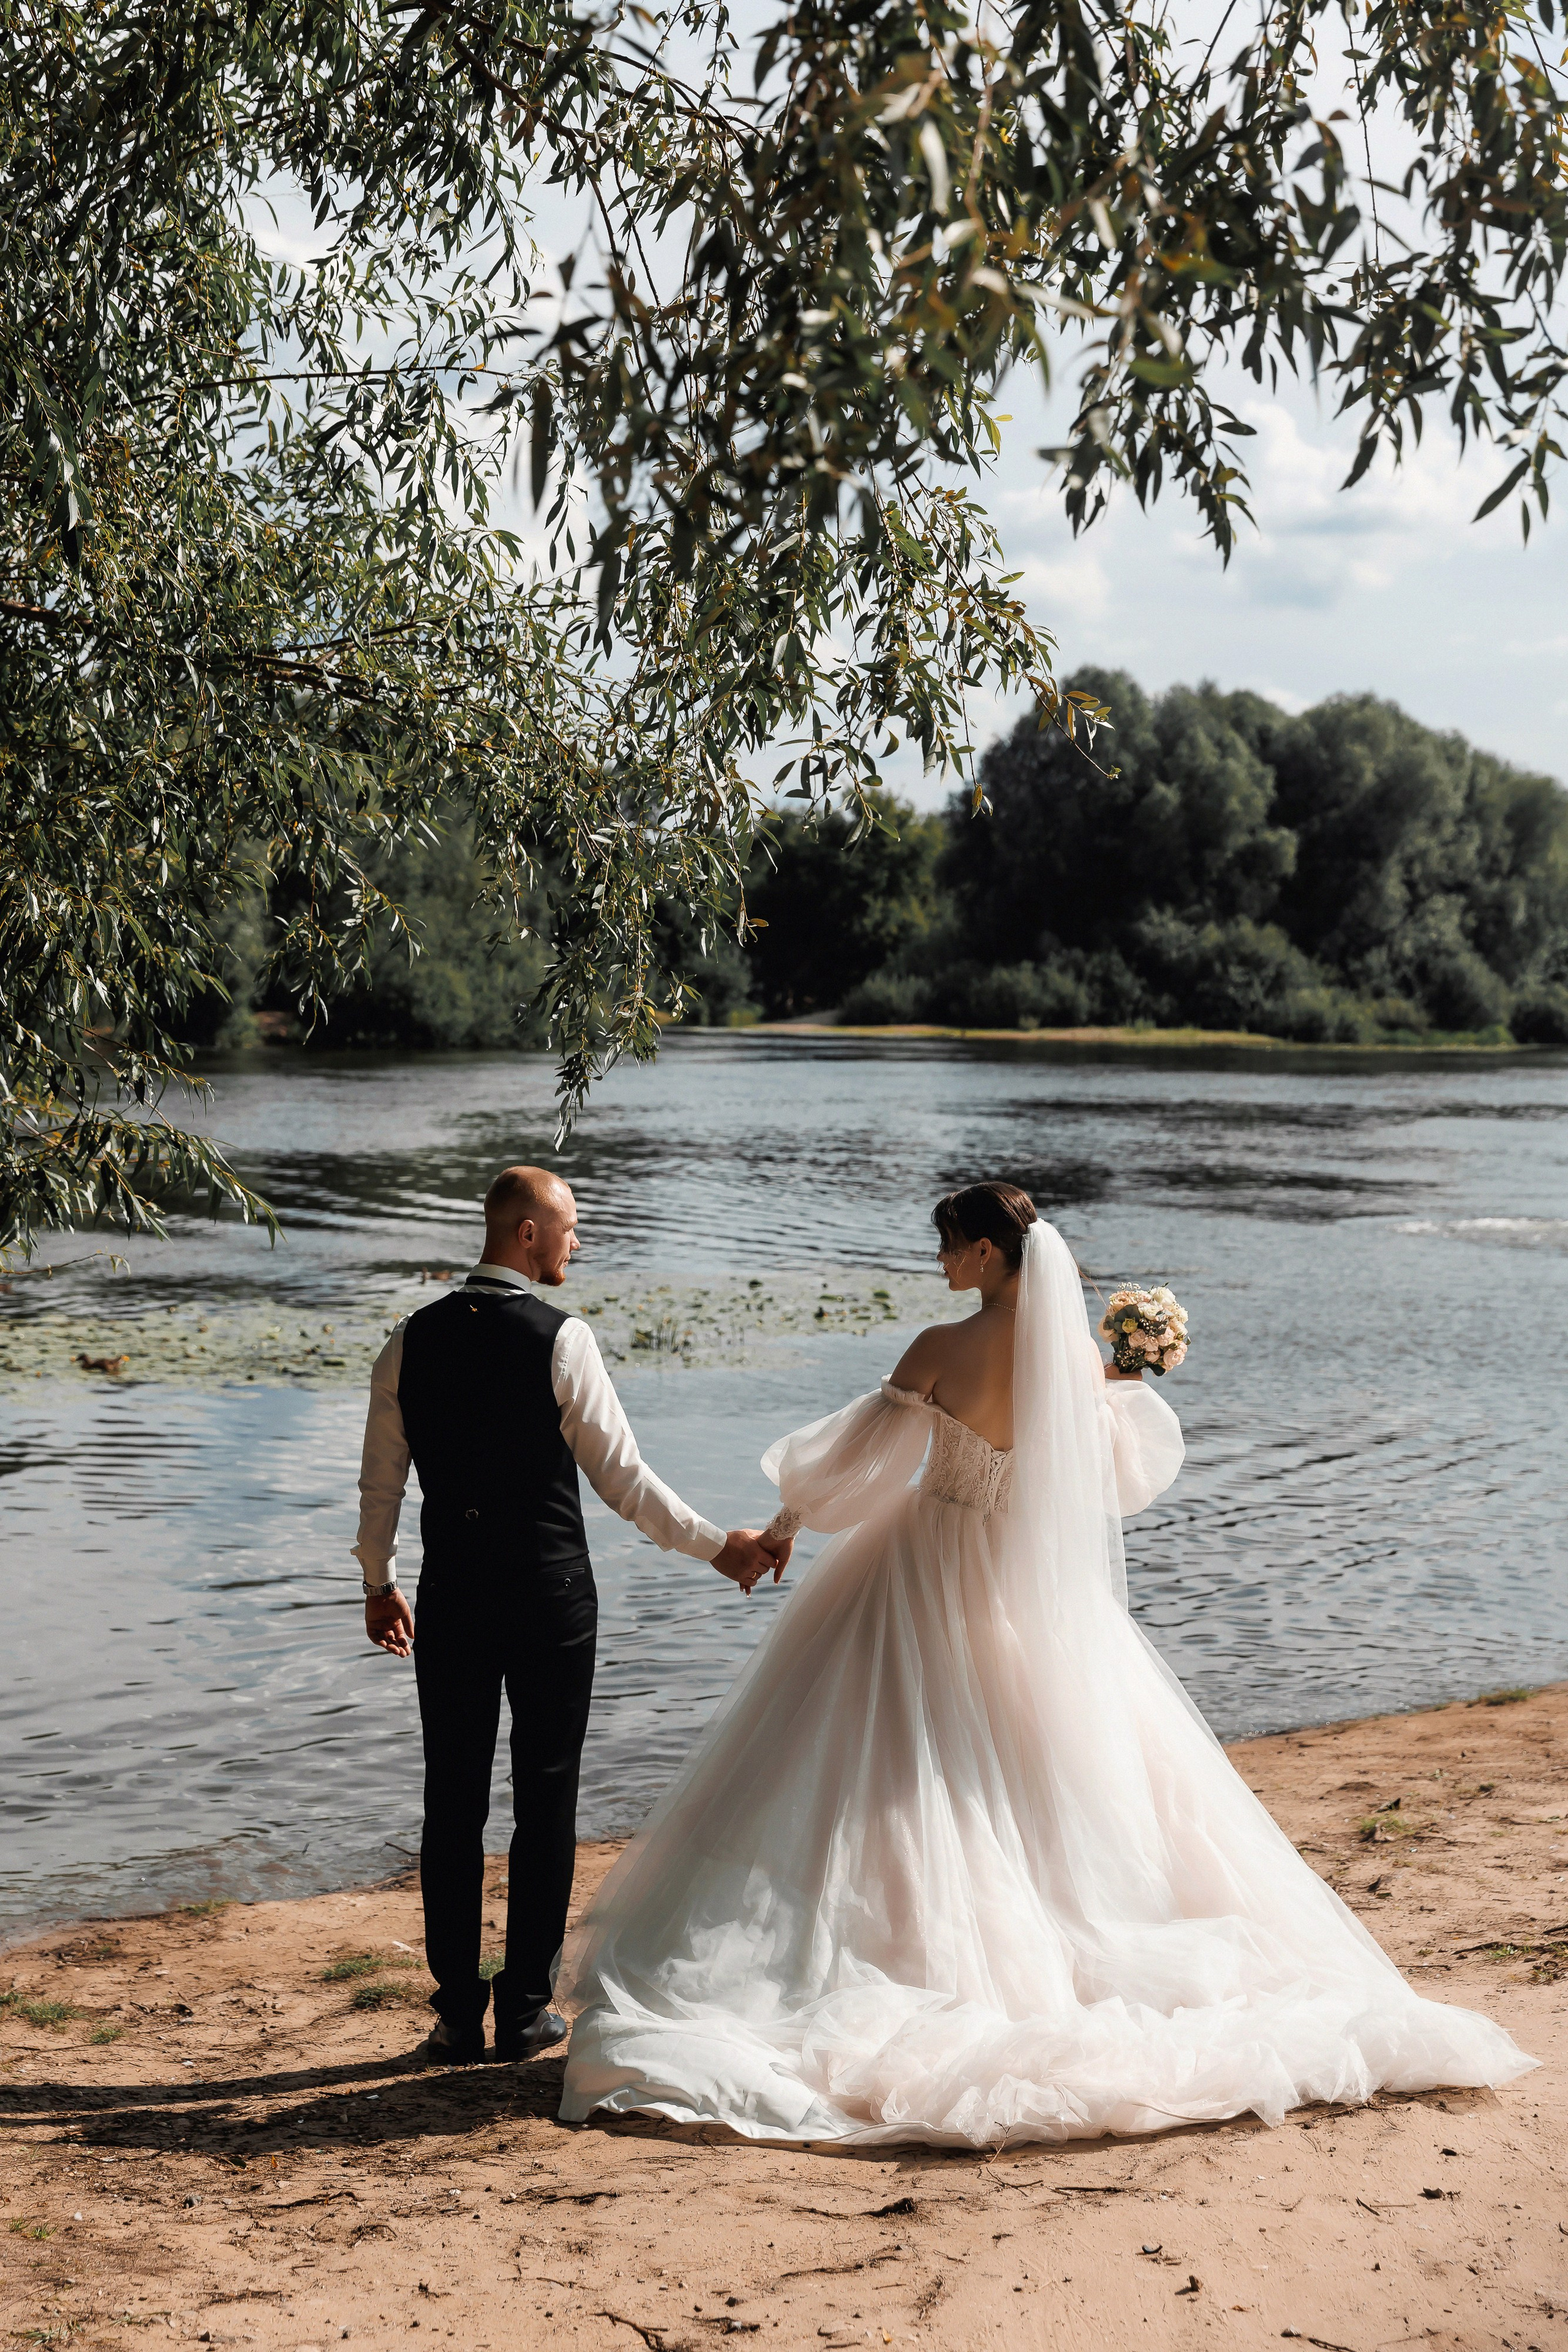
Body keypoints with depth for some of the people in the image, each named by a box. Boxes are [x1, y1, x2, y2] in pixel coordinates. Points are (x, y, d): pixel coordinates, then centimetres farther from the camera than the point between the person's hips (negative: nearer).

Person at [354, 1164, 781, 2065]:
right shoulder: (561, 1338, -11)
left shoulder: (413, 1339, 2)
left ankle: (458, 2015, 13)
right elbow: (621, 1475, -10)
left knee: (453, 1798, 9)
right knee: (546, 1799, 7)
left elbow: (381, 1479, 7)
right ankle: (526, 2009, 12)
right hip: (549, 1592, -3)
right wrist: (718, 1545, 0)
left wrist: (380, 1583, 21)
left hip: (453, 1593, 4)